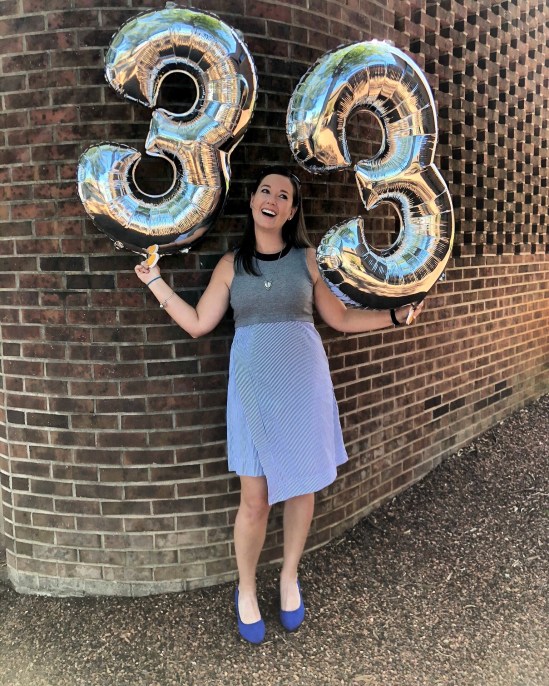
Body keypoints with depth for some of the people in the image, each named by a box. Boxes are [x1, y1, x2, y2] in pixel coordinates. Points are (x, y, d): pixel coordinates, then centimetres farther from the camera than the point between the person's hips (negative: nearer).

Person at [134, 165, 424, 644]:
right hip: (253, 388, -1)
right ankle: (246, 591, 25)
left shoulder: (307, 258, 5)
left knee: (303, 488, 9)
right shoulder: (231, 265, 6)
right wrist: (155, 281, 4)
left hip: (304, 385, 1)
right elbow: (198, 323, 3)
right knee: (255, 500, 1)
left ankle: (289, 577, 34)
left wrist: (395, 316, 3)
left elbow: (341, 319, 9)